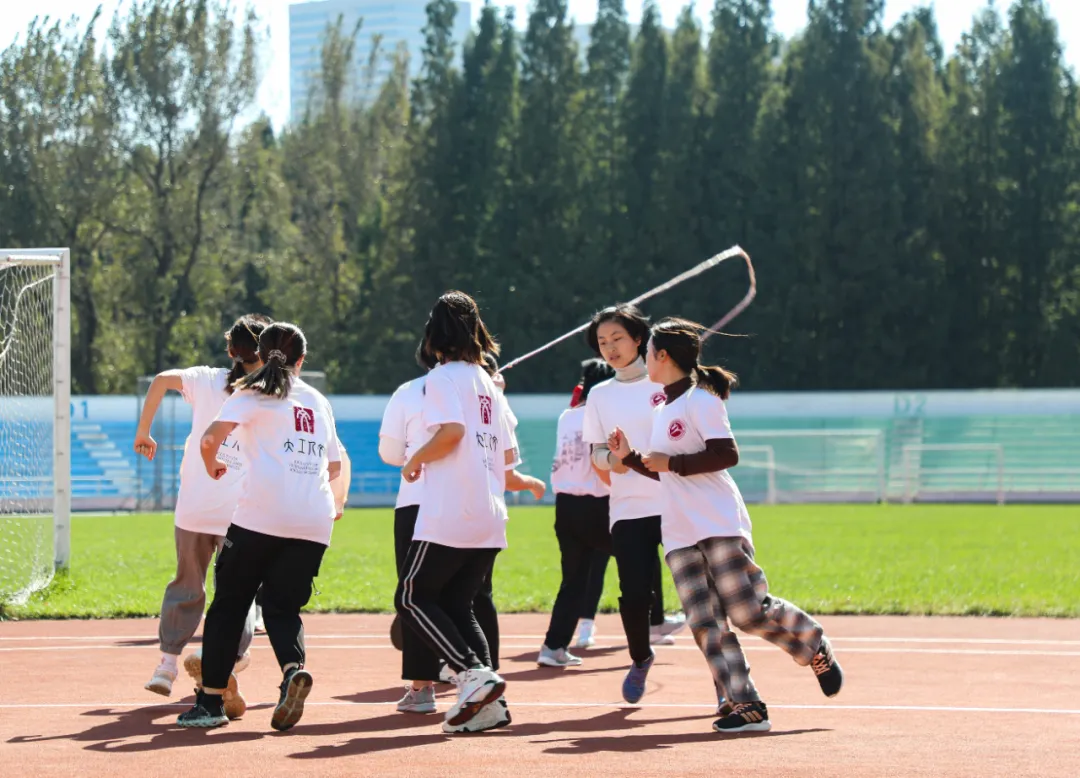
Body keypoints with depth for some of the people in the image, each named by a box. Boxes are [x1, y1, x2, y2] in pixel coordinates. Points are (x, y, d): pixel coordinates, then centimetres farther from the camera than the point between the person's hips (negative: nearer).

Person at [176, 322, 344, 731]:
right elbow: (335, 465, 30)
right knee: (283, 607, 9)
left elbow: (210, 439, -9)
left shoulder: (252, 394, 5)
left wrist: (212, 466, 12)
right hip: (315, 521, 4)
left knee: (228, 604, 7)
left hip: (261, 515, -4)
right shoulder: (319, 402, 21)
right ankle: (293, 669, -22)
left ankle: (211, 701, 4)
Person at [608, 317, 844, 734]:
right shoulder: (663, 410, 20)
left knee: (747, 611, -11)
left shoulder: (699, 399, -7)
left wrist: (671, 462, -16)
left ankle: (817, 650, 14)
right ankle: (746, 707, -5)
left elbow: (727, 454, -18)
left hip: (720, 526, -8)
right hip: (680, 537, 8)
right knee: (705, 623, -3)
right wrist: (630, 458, 15)